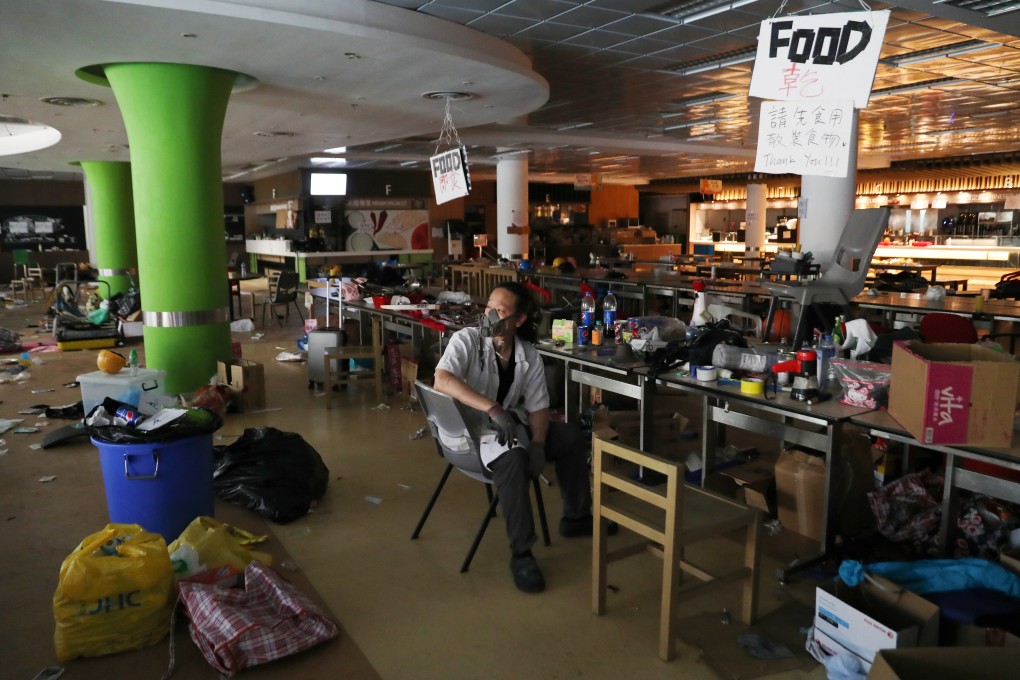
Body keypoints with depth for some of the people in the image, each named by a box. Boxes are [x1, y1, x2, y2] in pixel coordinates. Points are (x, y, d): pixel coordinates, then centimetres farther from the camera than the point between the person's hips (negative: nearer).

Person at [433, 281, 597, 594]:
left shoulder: (530, 357, -3)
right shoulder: (467, 340, -18)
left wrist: (537, 444, -18)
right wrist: (492, 408, -43)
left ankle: (576, 518, 24)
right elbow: (441, 381, -35)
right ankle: (521, 554, -22)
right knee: (514, 458, -34)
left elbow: (538, 407, 1)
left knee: (571, 436, 6)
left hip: (508, 426, 7)